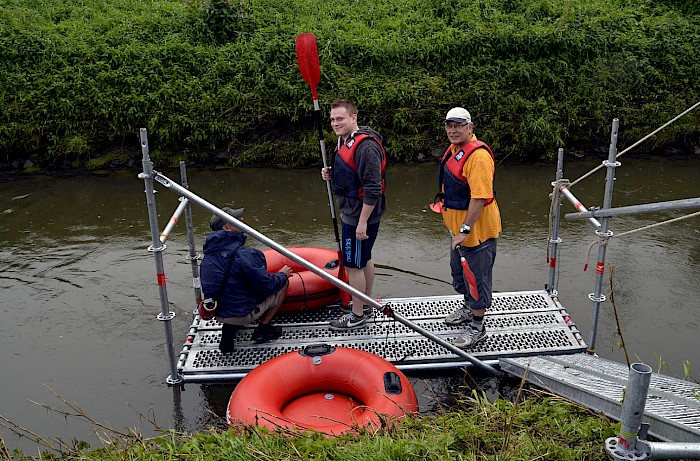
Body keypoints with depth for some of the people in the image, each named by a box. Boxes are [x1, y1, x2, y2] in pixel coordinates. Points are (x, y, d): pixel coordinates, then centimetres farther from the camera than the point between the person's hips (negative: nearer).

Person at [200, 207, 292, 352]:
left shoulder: (210, 252, 2)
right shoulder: (243, 255, -24)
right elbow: (266, 285, -19)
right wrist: (282, 275, 1)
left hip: (218, 312, 8)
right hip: (242, 314, -7)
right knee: (284, 282, 7)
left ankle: (229, 330, 18)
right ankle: (263, 329, 12)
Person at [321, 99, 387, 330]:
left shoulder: (365, 146, -23)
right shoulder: (345, 141, 10)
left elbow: (373, 189, -26)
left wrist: (362, 222, -25)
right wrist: (331, 173, 3)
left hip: (360, 216, -10)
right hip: (350, 213, 10)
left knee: (353, 265, -1)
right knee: (364, 260, 21)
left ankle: (357, 316, 13)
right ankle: (366, 305, 37)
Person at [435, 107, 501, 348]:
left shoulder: (478, 155, -25)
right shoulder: (455, 149, 7)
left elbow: (480, 197, -30)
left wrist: (464, 230, -28)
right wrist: (447, 213, 26)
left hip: (477, 228, -10)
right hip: (459, 225, 10)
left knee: (477, 276, 3)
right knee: (458, 269, 25)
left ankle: (477, 327, 17)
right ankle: (469, 307, 47)